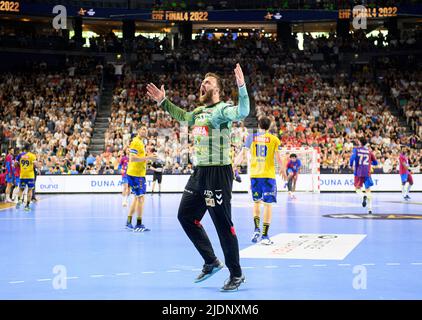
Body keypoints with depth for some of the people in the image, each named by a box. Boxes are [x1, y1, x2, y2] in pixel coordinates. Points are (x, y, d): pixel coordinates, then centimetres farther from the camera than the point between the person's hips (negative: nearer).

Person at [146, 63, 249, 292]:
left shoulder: (222, 109, -10)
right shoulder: (198, 112, 15)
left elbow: (242, 112, -32)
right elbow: (183, 116, 37)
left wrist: (242, 87, -43)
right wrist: (163, 102, 36)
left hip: (218, 172, -9)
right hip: (199, 172, 9)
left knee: (223, 224, -5)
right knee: (186, 216, 14)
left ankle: (236, 275, 7)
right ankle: (211, 262, 25)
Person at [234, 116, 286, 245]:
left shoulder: (251, 137, 5)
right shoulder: (274, 139, 0)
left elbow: (242, 154, 2)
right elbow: (278, 157, -3)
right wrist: (282, 170, 14)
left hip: (254, 174, 2)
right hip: (268, 175, -2)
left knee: (256, 202, 19)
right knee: (267, 204, 1)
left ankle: (257, 229, 7)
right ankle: (264, 236, -1)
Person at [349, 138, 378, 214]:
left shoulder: (356, 150, 1)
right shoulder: (369, 151, 10)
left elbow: (352, 157, -17)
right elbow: (375, 163, 15)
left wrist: (351, 165, 0)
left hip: (358, 172, -2)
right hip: (367, 173, 2)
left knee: (357, 188, 11)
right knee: (368, 190, 7)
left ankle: (364, 196, -23)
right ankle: (370, 208, -2)